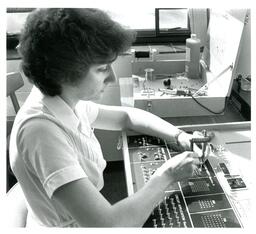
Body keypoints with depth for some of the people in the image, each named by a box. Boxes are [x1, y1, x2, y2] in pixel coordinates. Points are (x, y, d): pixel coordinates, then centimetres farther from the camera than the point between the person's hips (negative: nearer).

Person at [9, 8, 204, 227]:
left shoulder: (67, 101, -8)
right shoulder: (41, 130, -32)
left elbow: (127, 116, 6)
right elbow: (108, 224, -35)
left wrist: (179, 135, -7)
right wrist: (166, 175, -23)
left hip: (91, 217, 6)